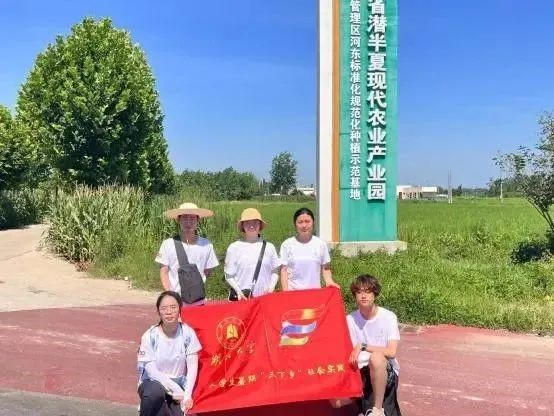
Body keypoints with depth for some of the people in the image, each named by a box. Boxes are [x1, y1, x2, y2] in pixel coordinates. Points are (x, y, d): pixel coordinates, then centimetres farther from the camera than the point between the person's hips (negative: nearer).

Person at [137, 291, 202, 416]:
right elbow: (151, 371, -14)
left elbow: (192, 366, -8)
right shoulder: (150, 336, -13)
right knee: (156, 391, -36)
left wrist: (187, 395, -18)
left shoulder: (188, 333, -8)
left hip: (178, 385, 2)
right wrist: (176, 389, -19)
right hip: (153, 383, -2)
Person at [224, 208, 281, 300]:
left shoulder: (269, 247, 4)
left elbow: (274, 271, 11)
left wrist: (271, 288, -5)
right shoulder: (234, 247, 0)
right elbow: (229, 275, 3)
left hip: (264, 297, 1)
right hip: (241, 297, -1)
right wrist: (238, 291, -11)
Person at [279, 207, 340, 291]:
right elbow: (284, 270, 1)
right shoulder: (287, 244, 0)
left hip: (315, 291, 1)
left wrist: (329, 282, -9)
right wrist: (285, 292, -8)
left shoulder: (321, 244, 3)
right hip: (293, 291, -1)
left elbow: (325, 268, 9)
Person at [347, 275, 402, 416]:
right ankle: (365, 401, 13)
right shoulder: (350, 319, -2)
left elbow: (391, 352, -20)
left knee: (376, 357, -38)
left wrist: (363, 346, -22)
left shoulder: (388, 317, -12)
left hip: (387, 372, -4)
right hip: (362, 372, 4)